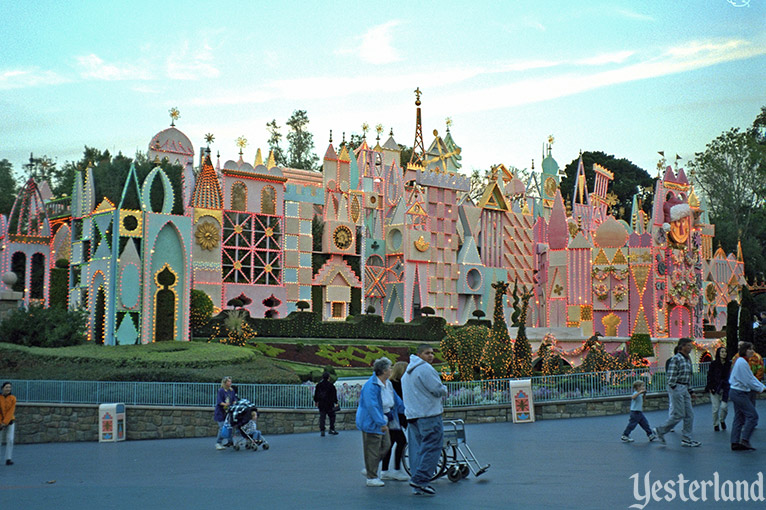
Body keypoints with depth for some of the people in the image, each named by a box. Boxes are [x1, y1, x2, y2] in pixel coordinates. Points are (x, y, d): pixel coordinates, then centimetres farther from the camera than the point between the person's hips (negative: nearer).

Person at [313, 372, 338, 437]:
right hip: (329, 404, -3)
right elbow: (334, 395, -5)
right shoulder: (331, 385, -7)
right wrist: (336, 402, 0)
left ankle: (322, 431, -4)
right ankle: (332, 430, 12)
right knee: (332, 416, 11)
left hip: (321, 404, 3)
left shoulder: (318, 385, 5)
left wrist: (316, 401, 26)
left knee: (322, 417, 3)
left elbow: (315, 394, 14)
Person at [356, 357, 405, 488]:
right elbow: (372, 406, -27)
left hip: (383, 419, 10)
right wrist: (381, 423, -30)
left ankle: (370, 469, 26)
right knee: (373, 450, -3)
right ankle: (371, 478, 6)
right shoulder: (371, 386, -22)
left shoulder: (388, 384, 9)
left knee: (386, 445, 13)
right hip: (372, 422, -9)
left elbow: (396, 400, 22)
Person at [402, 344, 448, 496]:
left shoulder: (407, 372, 21)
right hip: (429, 415, -9)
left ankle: (417, 485, 8)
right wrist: (444, 390, 8)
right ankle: (420, 480, -14)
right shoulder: (425, 368, -11)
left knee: (417, 449, 9)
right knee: (432, 447, -8)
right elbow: (438, 390, -15)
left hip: (412, 415, 10)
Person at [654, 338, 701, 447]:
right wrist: (673, 387, -17)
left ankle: (686, 439, 10)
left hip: (684, 389, 9)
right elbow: (671, 375, -16)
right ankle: (660, 431, 7)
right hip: (676, 388, -9)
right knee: (678, 415, -7)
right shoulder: (676, 359, -13)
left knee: (689, 414, 5)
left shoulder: (688, 359, 15)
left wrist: (689, 390, 18)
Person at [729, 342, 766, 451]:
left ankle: (735, 442, 10)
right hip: (739, 393, -11)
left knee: (739, 417, 10)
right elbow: (749, 380, -18)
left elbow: (751, 377, 18)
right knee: (752, 415, -8)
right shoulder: (742, 362, -17)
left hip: (735, 392, 11)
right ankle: (744, 440, -10)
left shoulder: (740, 361, 16)